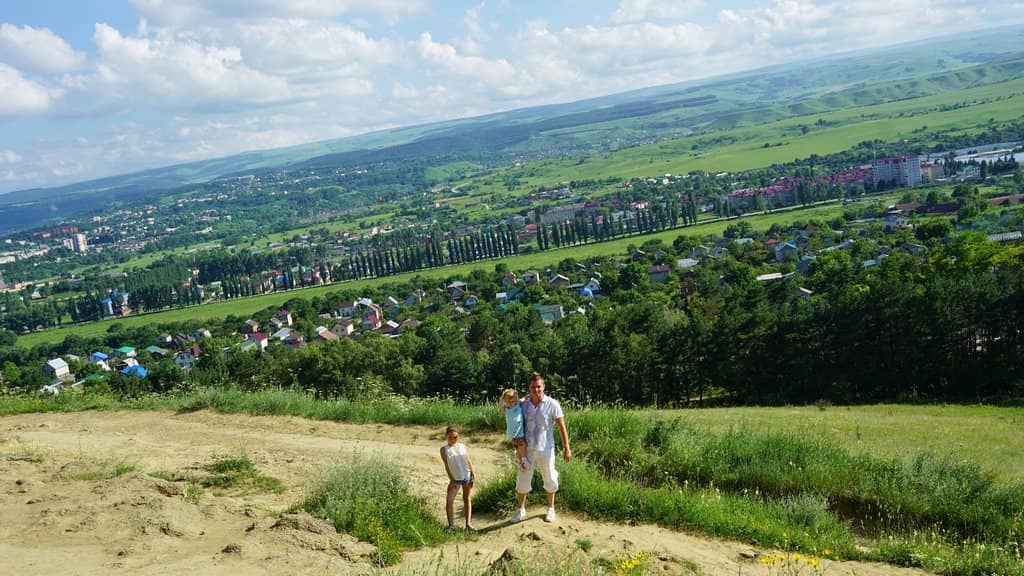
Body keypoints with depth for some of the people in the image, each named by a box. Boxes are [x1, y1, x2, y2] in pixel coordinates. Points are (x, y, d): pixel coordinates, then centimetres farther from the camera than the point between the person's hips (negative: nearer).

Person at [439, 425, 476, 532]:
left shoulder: (462, 446, 0)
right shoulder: (444, 449, -6)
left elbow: (468, 460, 3)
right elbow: (447, 465, -7)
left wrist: (473, 473, -2)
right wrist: (451, 479, -10)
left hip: (467, 476, 2)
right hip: (455, 479, -2)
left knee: (467, 498, 11)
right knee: (449, 500, -10)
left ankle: (468, 523, 17)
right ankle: (451, 525, -1)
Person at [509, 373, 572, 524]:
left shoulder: (552, 404, -10)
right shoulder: (523, 405, -2)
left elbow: (561, 427, -7)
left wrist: (566, 448, -9)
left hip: (545, 449, -2)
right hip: (527, 449, 2)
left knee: (549, 479, 11)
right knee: (522, 479, 8)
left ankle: (551, 509, 30)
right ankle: (520, 510, 23)